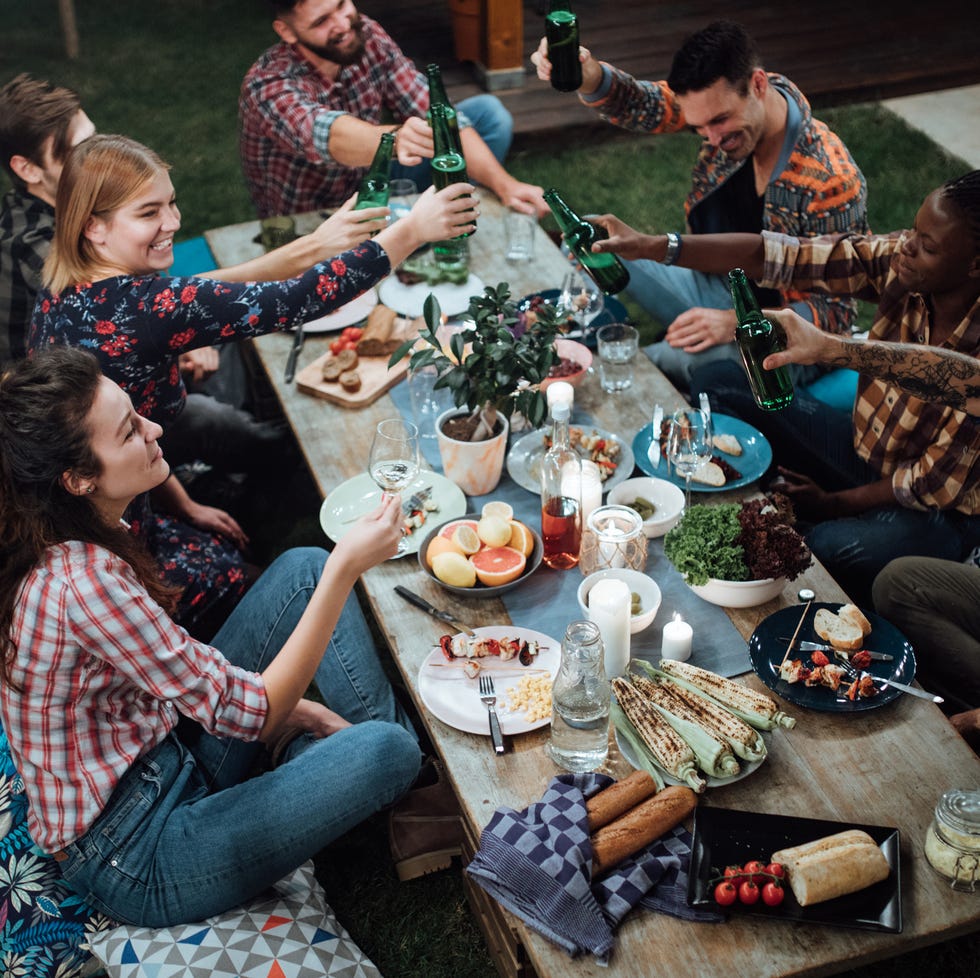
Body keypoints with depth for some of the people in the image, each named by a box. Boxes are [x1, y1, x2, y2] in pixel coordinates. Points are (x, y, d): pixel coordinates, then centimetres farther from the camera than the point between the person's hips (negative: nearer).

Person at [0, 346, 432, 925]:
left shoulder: (74, 541, -1)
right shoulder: (81, 583, -31)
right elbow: (252, 714, -27)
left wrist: (278, 702, 0)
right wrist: (347, 567, -30)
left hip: (168, 756, 9)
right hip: (135, 859, -9)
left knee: (304, 568, 1)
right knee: (385, 752, -25)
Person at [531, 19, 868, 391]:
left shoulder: (832, 180, -27)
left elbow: (837, 311, -22)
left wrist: (736, 324, -33)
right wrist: (589, 77, -40)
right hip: (712, 285, 7)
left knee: (684, 357, -38)